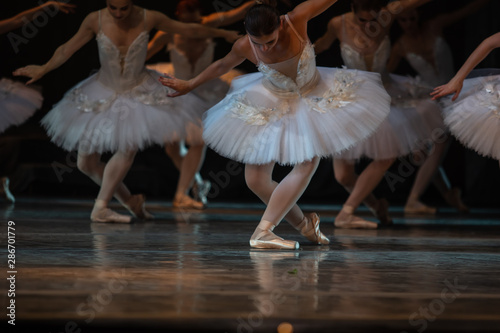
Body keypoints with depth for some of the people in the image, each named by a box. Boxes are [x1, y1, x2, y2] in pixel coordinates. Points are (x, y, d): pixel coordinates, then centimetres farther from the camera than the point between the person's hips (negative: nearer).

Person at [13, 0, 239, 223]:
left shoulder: (148, 19, -13)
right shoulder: (95, 20, -15)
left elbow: (189, 30, 0)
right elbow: (68, 48, -1)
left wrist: (224, 34, 9)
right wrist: (43, 70, 3)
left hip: (138, 93, -1)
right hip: (103, 93, 1)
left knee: (128, 148, -25)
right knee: (86, 163, -2)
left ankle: (100, 207, -17)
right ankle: (129, 201, 16)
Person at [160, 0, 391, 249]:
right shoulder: (244, 47, -22)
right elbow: (222, 65, 1)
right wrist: (189, 85, 12)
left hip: (314, 100, -1)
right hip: (272, 106, 1)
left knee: (307, 167, -19)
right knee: (255, 181, -4)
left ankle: (263, 231, -20)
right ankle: (303, 223, 17)